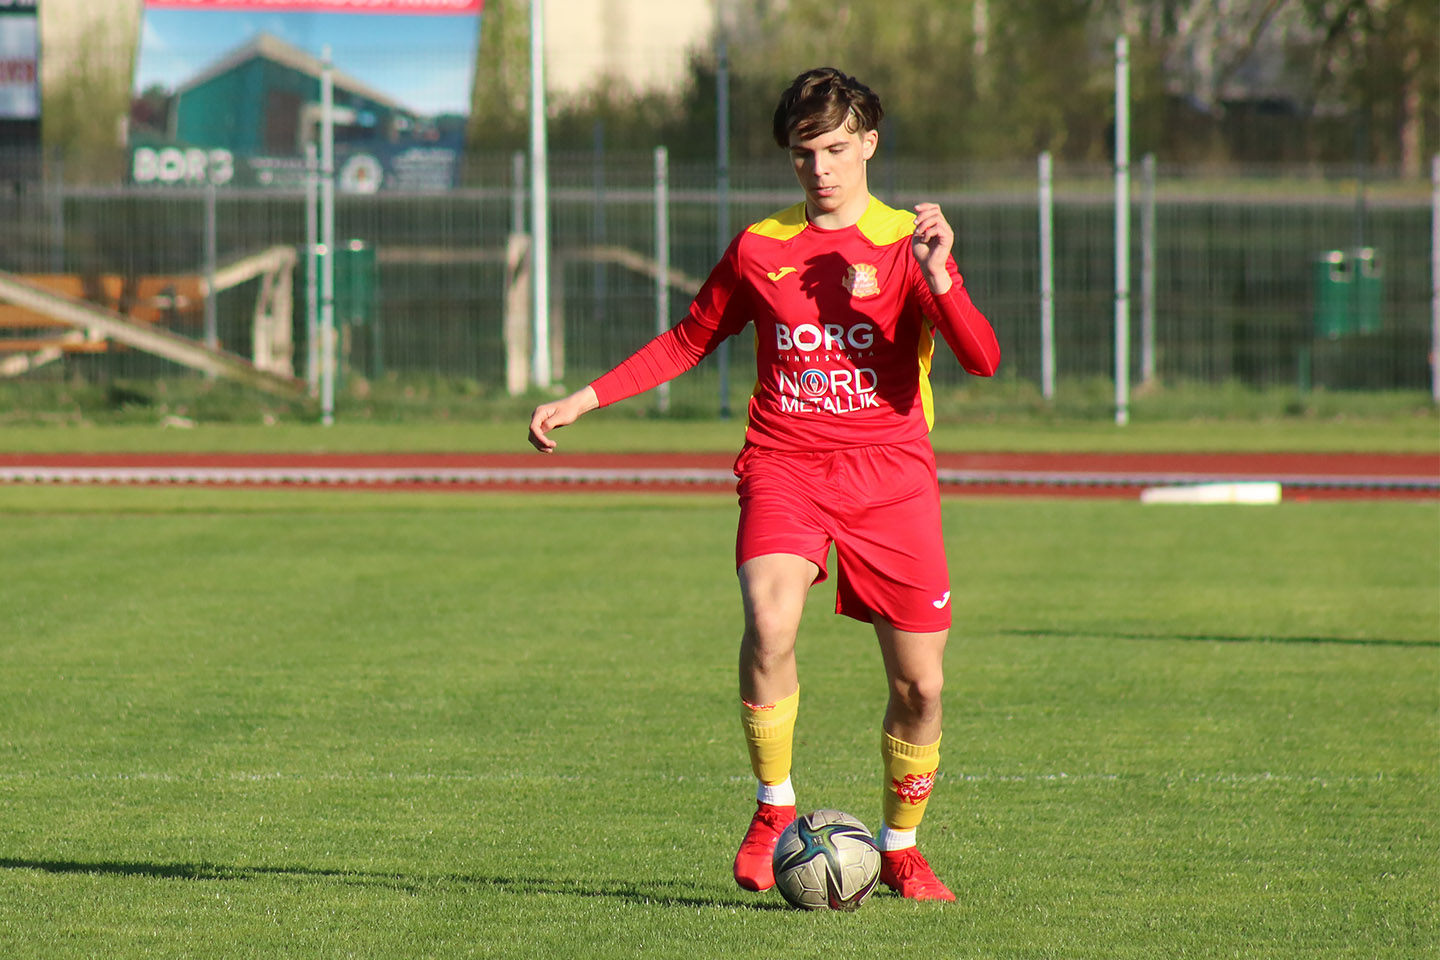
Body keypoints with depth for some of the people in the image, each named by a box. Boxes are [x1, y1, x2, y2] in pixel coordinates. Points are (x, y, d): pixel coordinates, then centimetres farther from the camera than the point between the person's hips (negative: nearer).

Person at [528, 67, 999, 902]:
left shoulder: (908, 244, 1)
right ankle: (774, 810, -8)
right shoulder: (760, 248, 8)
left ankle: (901, 848, 26)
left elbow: (983, 359, -10)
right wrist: (584, 401, 16)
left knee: (920, 684, 2)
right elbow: (689, 342, 21)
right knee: (769, 625, -27)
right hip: (784, 465, 0)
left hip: (890, 475, 0)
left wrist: (936, 277, -26)